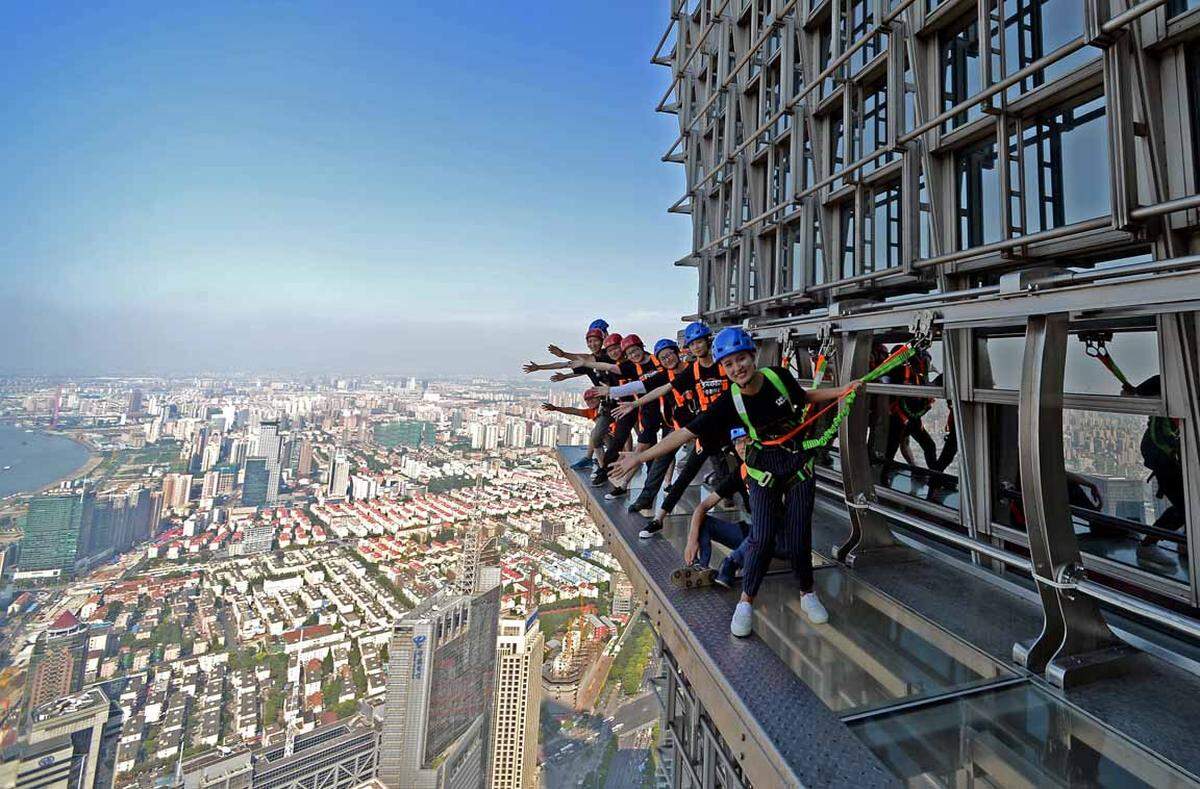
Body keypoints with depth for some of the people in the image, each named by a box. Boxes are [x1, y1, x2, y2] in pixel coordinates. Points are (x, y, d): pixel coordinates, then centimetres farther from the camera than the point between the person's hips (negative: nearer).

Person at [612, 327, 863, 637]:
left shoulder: (779, 376, -12)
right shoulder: (729, 402, -17)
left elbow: (804, 396, 13)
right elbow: (686, 432, -19)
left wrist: (841, 390, 4)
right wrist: (641, 456, -23)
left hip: (798, 464, 2)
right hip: (763, 471, -1)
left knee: (797, 539, 0)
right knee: (762, 537, -12)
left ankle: (807, 593, 30)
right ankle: (746, 601, 12)